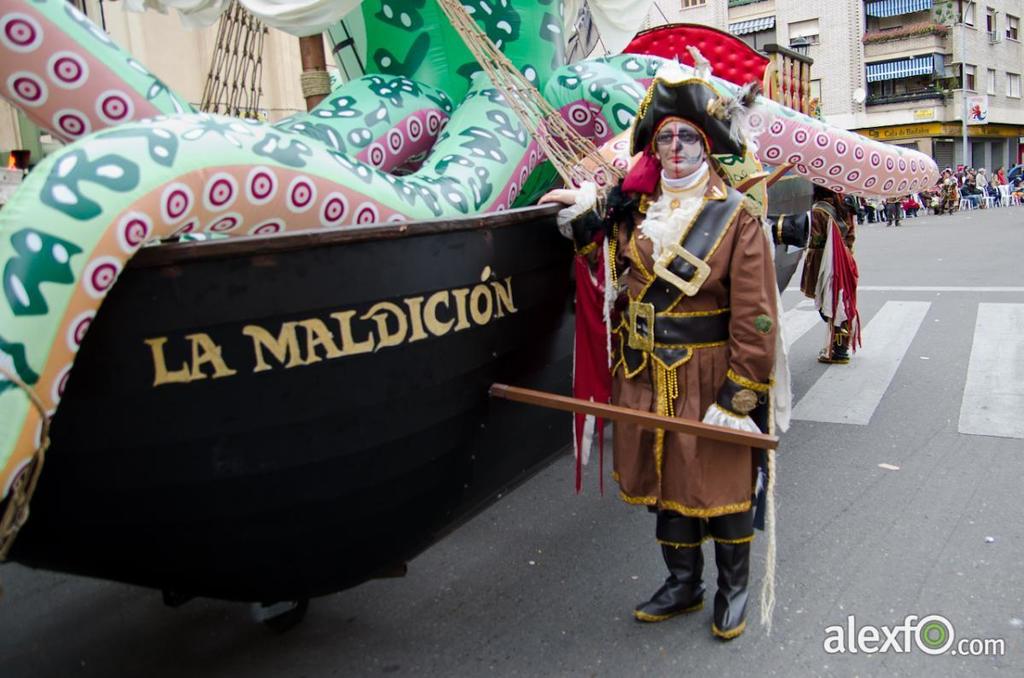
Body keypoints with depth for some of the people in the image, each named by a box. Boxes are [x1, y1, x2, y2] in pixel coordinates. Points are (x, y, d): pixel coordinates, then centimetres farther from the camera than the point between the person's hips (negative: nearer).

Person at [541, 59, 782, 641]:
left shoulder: (736, 217, -11)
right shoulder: (635, 210, 4)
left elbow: (755, 317, -15)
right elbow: (618, 279, 21)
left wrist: (737, 395, -17)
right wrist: (587, 218, 7)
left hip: (709, 376, -5)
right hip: (645, 376, 5)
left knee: (722, 483, 10)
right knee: (663, 481, 16)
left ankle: (734, 588, 33)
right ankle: (684, 584, 36)